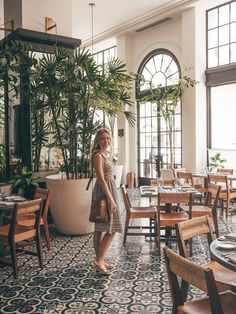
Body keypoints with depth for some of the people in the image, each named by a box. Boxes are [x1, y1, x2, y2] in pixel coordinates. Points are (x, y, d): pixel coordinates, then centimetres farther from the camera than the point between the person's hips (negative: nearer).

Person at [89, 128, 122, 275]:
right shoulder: (98, 155, -16)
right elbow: (101, 180, -22)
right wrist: (111, 200, -23)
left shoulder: (103, 154, 13)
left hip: (107, 191, 10)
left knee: (100, 228, 12)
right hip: (104, 193, -10)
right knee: (112, 229, -7)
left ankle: (100, 260, 20)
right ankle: (99, 260, -1)